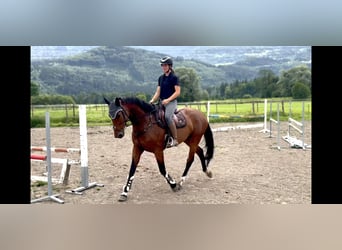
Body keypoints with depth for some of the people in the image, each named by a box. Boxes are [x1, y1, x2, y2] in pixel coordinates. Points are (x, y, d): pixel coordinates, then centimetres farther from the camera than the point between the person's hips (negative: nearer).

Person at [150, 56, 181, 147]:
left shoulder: (174, 77, -3)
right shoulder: (161, 78, 16)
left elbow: (177, 92, -9)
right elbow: (158, 92, 15)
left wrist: (168, 100, -20)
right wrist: (152, 100, -1)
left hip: (171, 102, -7)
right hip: (162, 102, 7)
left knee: (168, 116, -32)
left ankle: (175, 139, -24)